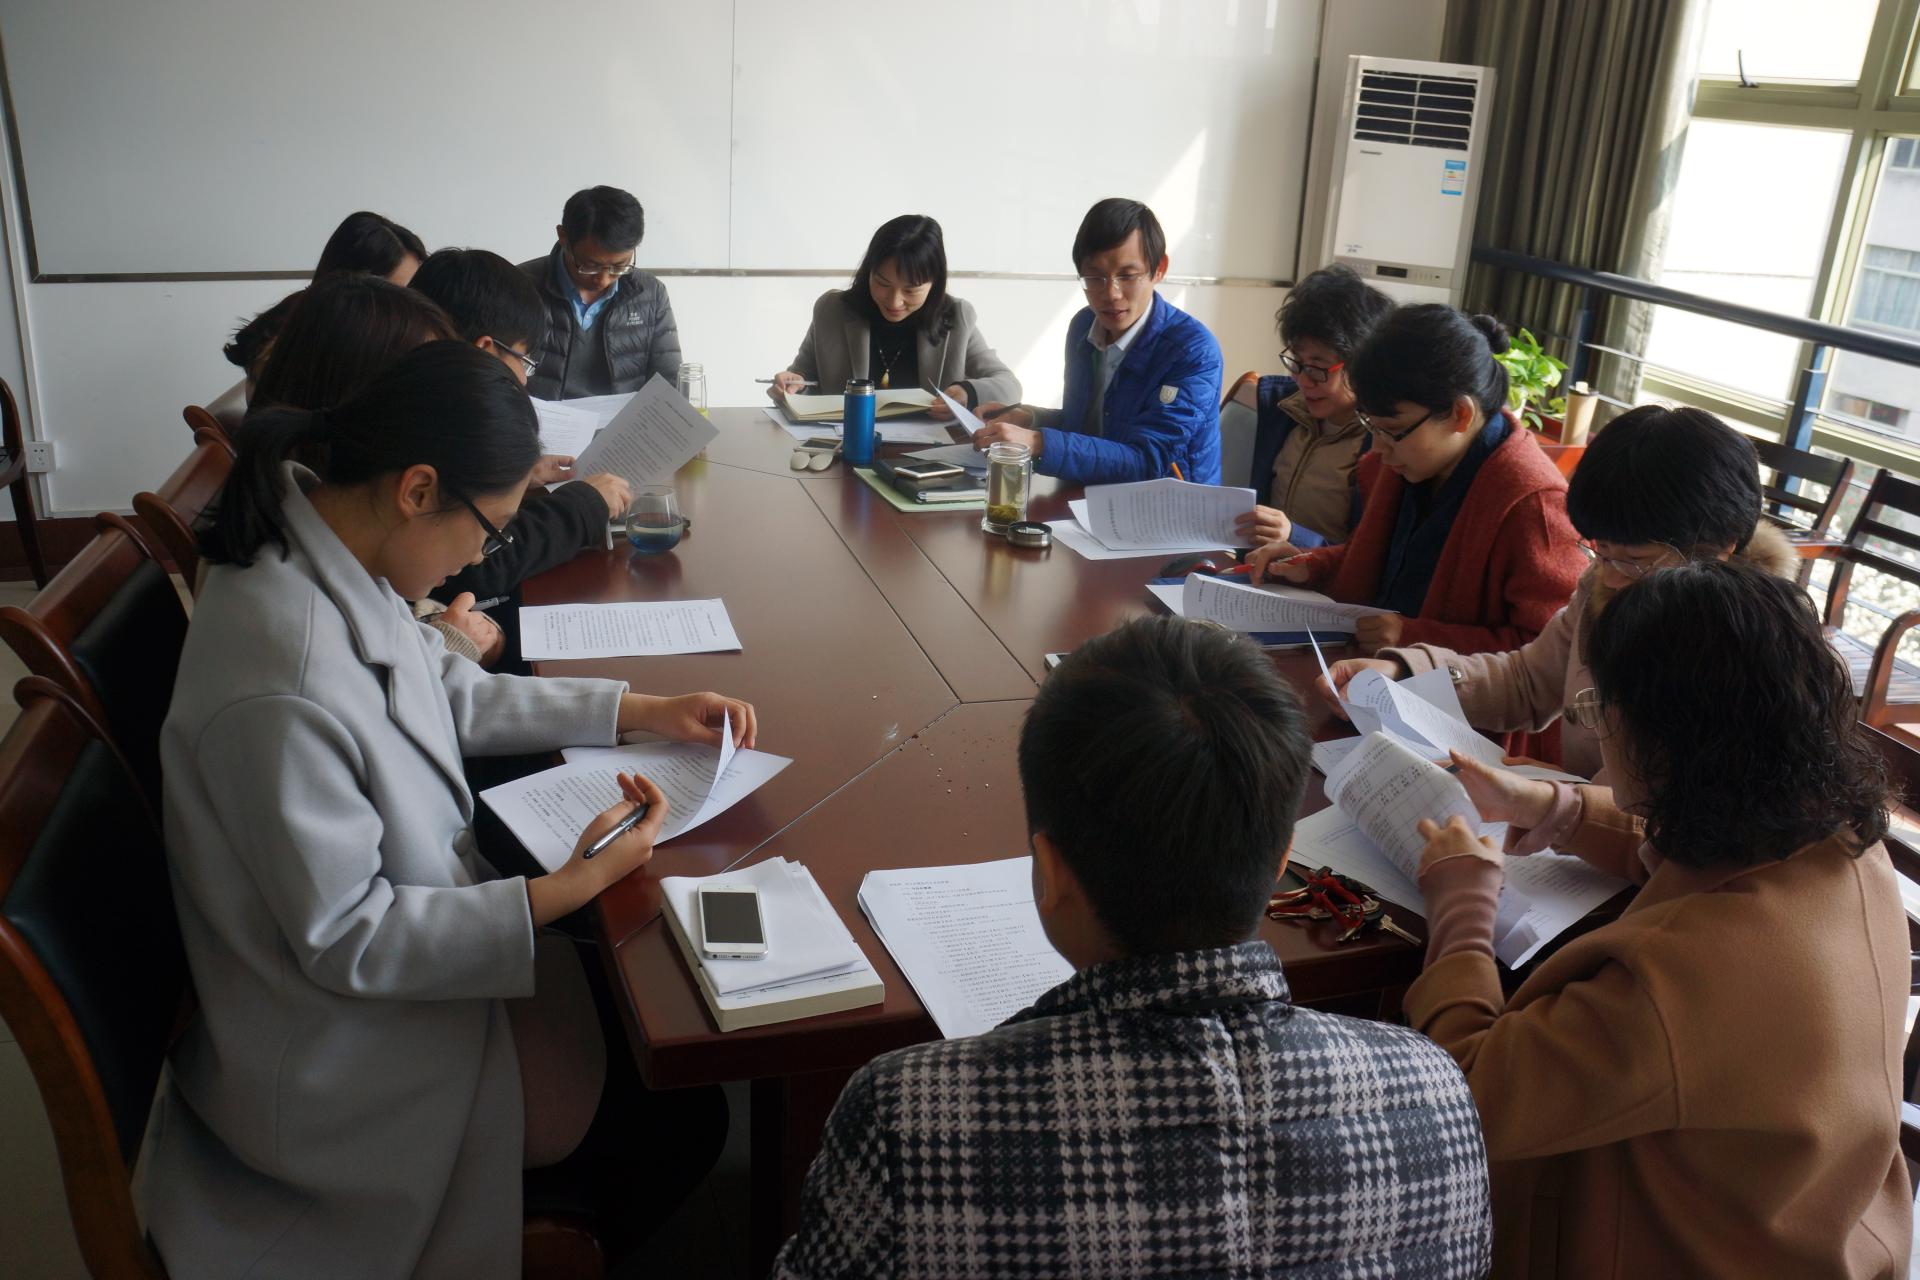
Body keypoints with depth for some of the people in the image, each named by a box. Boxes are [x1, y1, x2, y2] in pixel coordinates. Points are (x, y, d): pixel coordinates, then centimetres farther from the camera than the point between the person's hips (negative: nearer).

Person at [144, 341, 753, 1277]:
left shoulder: (322, 546, -8)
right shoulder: (287, 692, -36)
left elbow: (449, 694, 8)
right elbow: (343, 941, -25)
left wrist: (640, 710, 5)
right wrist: (567, 890, -25)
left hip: (410, 918, 9)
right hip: (345, 1049, -8)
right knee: (681, 1126, -1)